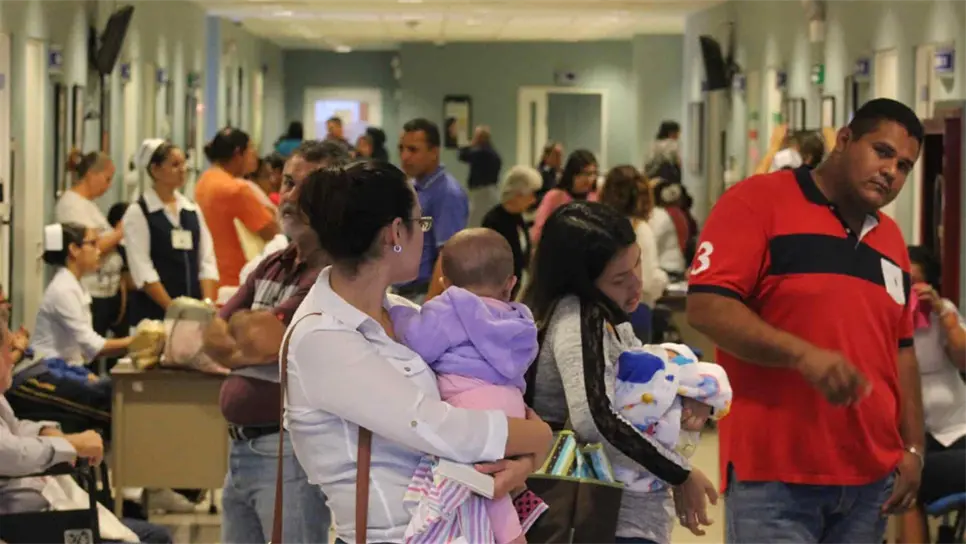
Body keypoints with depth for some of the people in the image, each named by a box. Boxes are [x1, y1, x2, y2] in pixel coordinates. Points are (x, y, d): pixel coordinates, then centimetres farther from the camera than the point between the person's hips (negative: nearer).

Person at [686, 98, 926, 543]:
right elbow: (705, 306, -14)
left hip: (871, 477, 7)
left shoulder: (891, 240, 17)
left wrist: (913, 448, 12)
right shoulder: (759, 201, -5)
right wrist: (802, 353, -25)